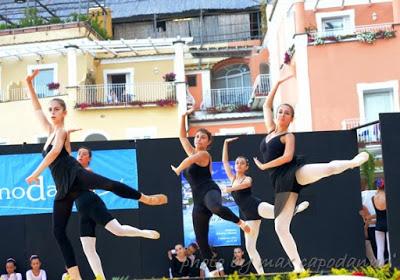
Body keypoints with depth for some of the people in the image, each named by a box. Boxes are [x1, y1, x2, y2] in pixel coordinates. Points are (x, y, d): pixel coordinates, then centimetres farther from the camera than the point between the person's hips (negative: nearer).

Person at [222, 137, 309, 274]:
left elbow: (246, 184, -23)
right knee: (250, 247, -2)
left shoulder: (248, 179, 2)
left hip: (256, 206, -4)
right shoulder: (232, 178, 17)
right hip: (249, 216, 4)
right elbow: (225, 161, 18)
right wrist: (226, 143, 15)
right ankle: (261, 273, -1)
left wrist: (230, 189, -29)